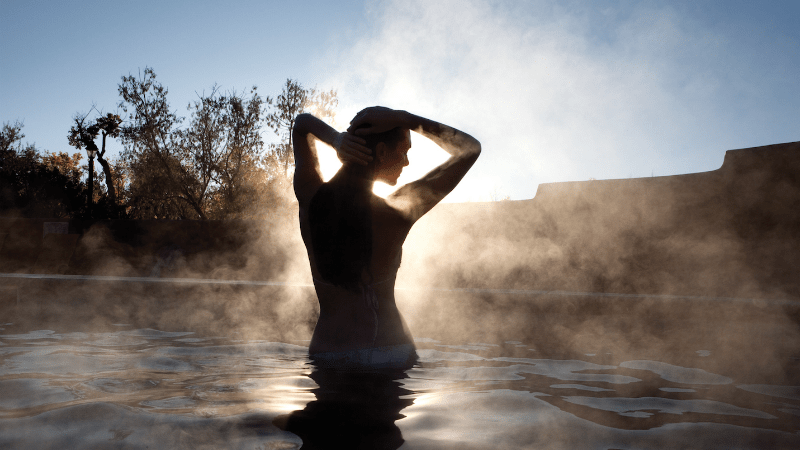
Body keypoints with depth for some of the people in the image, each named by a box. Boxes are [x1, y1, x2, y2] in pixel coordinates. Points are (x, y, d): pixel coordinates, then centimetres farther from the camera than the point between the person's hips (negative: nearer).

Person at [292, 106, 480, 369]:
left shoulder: (310, 197, -7)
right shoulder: (398, 212, -18)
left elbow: (302, 122, 13)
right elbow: (471, 149, -7)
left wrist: (335, 139, -10)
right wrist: (403, 118, -13)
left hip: (326, 355, 3)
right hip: (389, 355, -3)